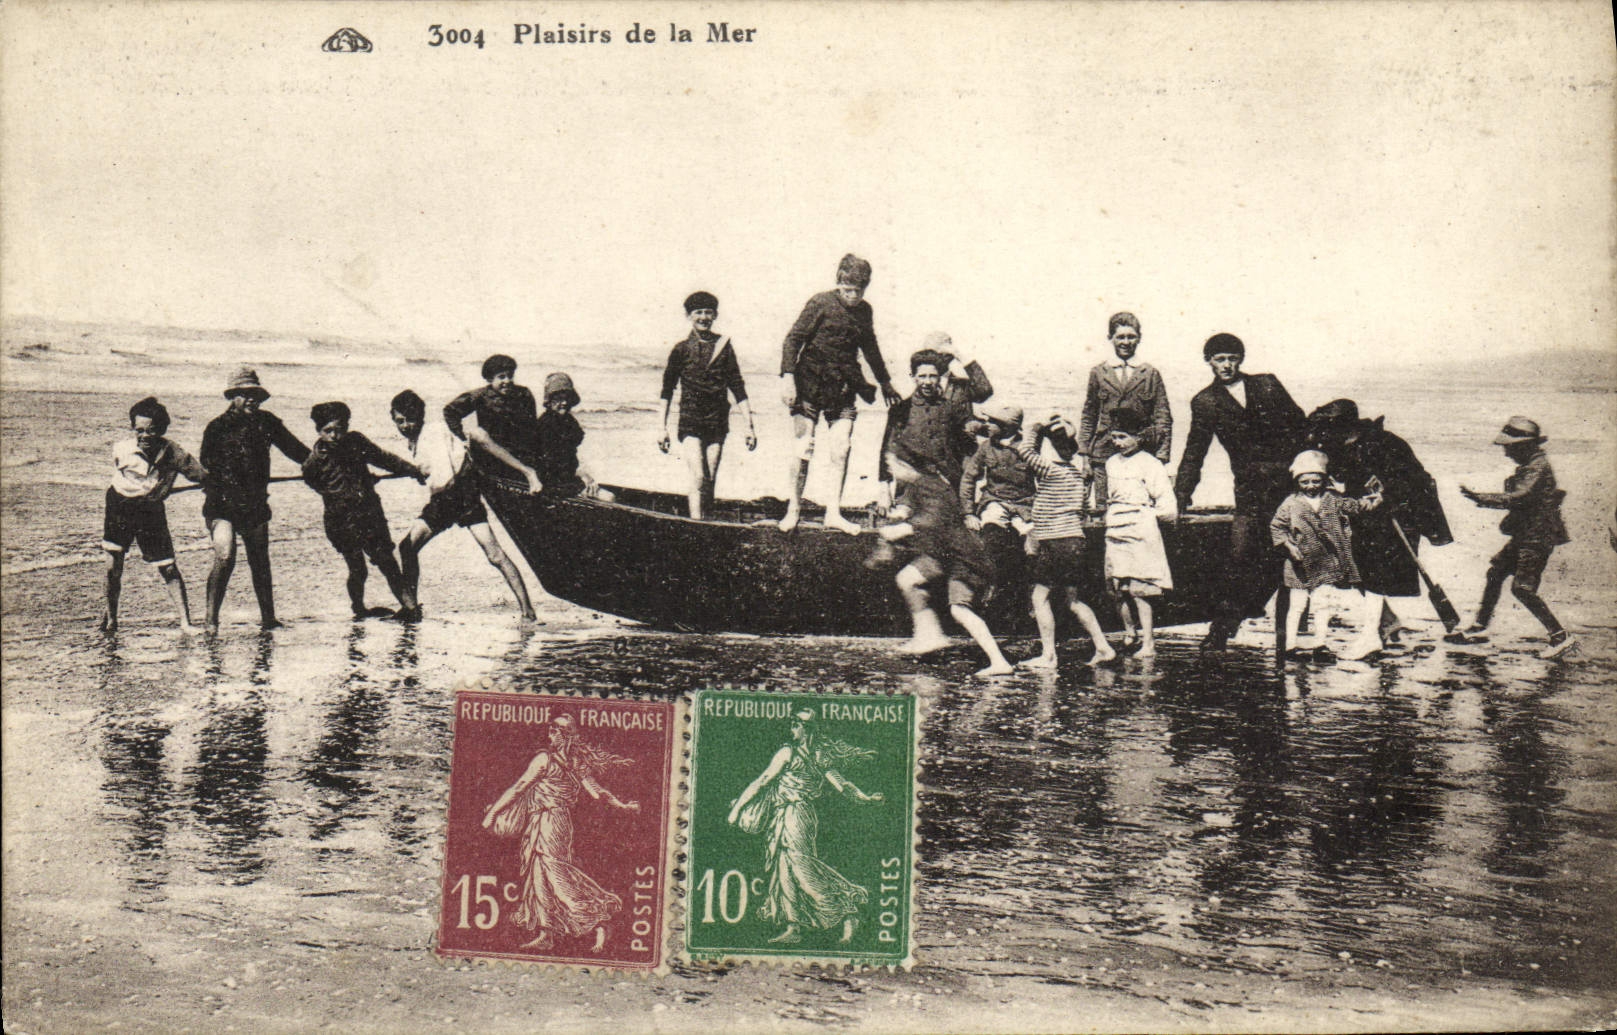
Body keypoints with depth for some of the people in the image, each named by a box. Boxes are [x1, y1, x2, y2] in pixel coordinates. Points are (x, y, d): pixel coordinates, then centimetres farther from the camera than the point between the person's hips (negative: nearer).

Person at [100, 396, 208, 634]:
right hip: (120, 509, 0)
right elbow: (120, 479, 4)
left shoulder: (173, 453, -17)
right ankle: (110, 616, 28)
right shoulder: (122, 450, -17)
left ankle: (185, 622, 2)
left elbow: (202, 475, -6)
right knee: (113, 566, 4)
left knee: (168, 568, -4)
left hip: (152, 511, 0)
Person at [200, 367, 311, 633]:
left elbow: (294, 448, 13)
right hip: (222, 504, -4)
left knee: (260, 561, 11)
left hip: (255, 504, 4)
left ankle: (268, 618, 21)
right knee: (225, 557, -16)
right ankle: (211, 621, -8)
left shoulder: (267, 422, 4)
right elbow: (206, 466, -6)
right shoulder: (218, 426, -7)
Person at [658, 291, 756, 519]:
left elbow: (737, 387, 7)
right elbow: (667, 390, 7)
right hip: (690, 422, -2)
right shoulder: (681, 349, 2)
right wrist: (663, 428, 4)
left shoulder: (723, 346, 6)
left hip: (717, 423, 2)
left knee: (710, 481, 5)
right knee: (698, 478, -14)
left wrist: (749, 425, 3)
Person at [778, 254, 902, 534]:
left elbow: (870, 348, 25)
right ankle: (794, 509, 10)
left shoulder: (864, 311, 9)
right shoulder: (821, 303, -7)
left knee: (841, 448, -5)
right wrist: (787, 376, -20)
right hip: (810, 386, -4)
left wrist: (885, 383, 33)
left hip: (843, 389, 4)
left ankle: (834, 512, 1)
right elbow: (793, 339, -9)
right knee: (804, 448, -3)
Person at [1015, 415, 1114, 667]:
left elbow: (1025, 451, -14)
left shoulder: (1052, 471, -12)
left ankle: (1048, 655, -1)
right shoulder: (1077, 473, 12)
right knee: (1072, 599, 17)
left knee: (1040, 597, 0)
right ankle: (1103, 647, 16)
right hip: (1075, 541, 8)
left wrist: (1032, 430, 3)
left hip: (1055, 543, -8)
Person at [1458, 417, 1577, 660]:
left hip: (1538, 538, -10)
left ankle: (1561, 638, -11)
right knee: (1495, 571, 16)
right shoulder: (1527, 465, 13)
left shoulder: (1539, 467, -17)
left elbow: (1519, 497, -28)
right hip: (1524, 536, 10)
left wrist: (1481, 498, -27)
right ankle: (1480, 625, 29)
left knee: (1523, 588, -13)